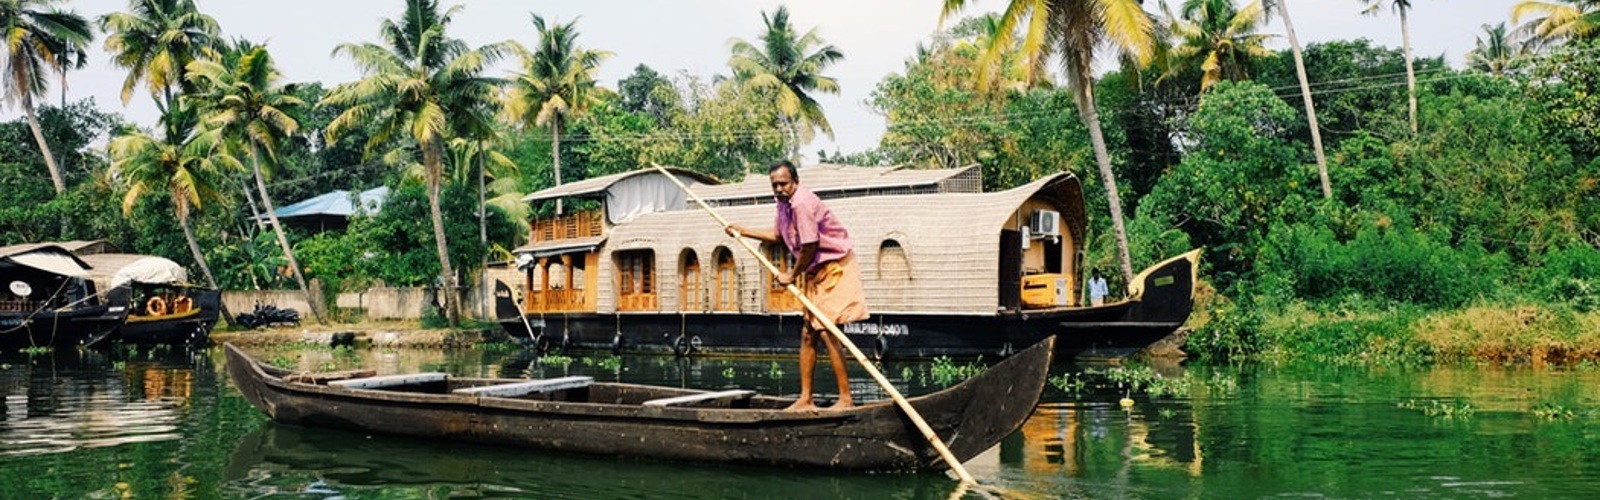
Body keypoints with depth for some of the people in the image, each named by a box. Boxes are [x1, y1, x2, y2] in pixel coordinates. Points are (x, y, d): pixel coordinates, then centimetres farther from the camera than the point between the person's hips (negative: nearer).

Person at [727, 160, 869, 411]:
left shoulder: (802, 203, -22)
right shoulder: (785, 203, 9)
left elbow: (809, 247, -22)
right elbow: (777, 235, 27)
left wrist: (792, 275, -9)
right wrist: (742, 231, 30)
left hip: (834, 268, -10)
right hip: (816, 272, 10)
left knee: (827, 331, -14)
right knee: (808, 334, 10)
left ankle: (846, 398, -10)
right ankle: (805, 398, 15)